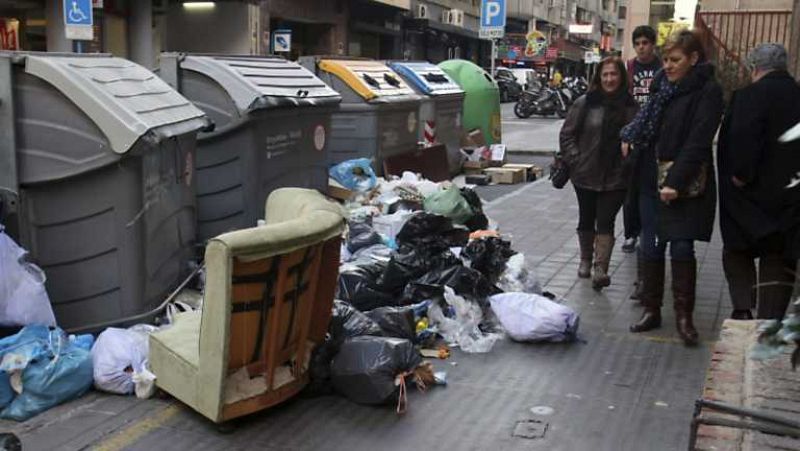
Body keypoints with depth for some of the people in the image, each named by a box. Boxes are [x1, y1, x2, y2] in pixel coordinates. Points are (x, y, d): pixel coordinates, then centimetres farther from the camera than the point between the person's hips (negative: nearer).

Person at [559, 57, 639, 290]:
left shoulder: (630, 107, 0)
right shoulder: (585, 103, -3)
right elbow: (566, 134, 1)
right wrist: (574, 159, -7)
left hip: (616, 177, -1)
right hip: (585, 174, 1)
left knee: (605, 222, -6)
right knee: (586, 219, 16)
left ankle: (601, 269, -9)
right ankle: (585, 260, 34)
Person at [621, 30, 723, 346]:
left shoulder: (707, 91, -8)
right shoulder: (662, 86, 12)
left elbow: (698, 142, -15)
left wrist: (676, 182, -20)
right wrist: (630, 136, 1)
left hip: (684, 185, -6)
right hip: (652, 179, 6)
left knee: (682, 247, -4)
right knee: (650, 246, 7)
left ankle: (683, 316, 8)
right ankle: (651, 310, 18)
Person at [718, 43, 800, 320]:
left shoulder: (752, 95, -13)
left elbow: (743, 139, -25)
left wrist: (741, 175, -15)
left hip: (753, 193, -5)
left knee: (737, 251, 12)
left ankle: (743, 310, 0)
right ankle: (770, 320, 11)